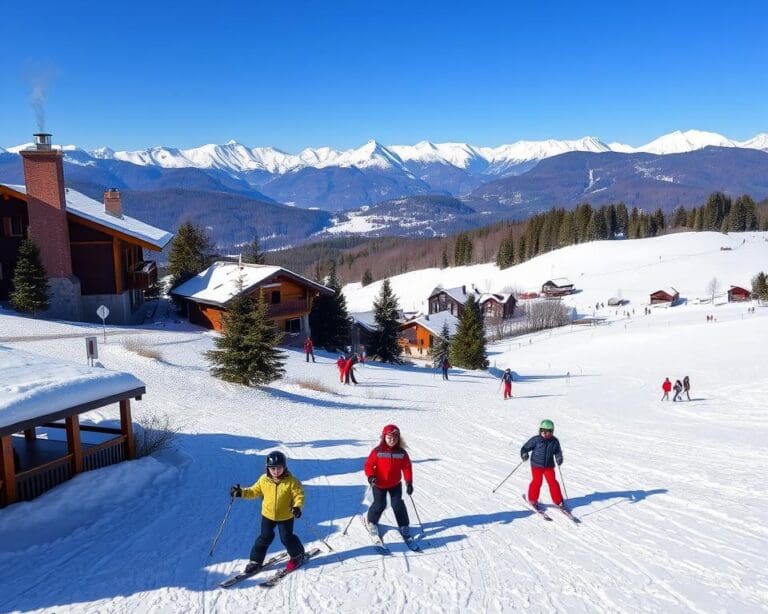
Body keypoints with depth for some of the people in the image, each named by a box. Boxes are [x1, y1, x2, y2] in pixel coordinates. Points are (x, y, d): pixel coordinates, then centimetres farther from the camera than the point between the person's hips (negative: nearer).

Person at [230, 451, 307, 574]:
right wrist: (241, 492, -12)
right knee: (265, 537, 8)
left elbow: (299, 495, -15)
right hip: (268, 514, 3)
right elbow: (254, 492, 3)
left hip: (286, 516, -3)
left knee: (287, 538, 6)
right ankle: (256, 560, 23)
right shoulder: (264, 480, -8)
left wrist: (297, 506, -32)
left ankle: (298, 556, 30)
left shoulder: (291, 481, -18)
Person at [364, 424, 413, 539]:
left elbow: (406, 467, -4)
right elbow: (369, 465, -12)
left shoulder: (401, 452, -9)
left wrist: (409, 482, -9)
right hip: (379, 484, -2)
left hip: (395, 484, 2)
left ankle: (404, 525, 17)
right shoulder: (377, 451, -16)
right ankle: (372, 522, 30)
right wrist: (370, 476, -28)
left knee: (397, 504, -1)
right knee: (380, 505, 2)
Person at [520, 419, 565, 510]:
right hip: (537, 465, -3)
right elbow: (525, 447, -6)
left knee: (553, 482, -3)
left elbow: (558, 452, 12)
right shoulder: (535, 440, -10)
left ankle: (558, 501, 14)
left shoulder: (554, 441, 0)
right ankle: (533, 500, 11)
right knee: (537, 481, -9)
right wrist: (524, 454, -24)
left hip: (549, 466, 3)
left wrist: (559, 458, -7)